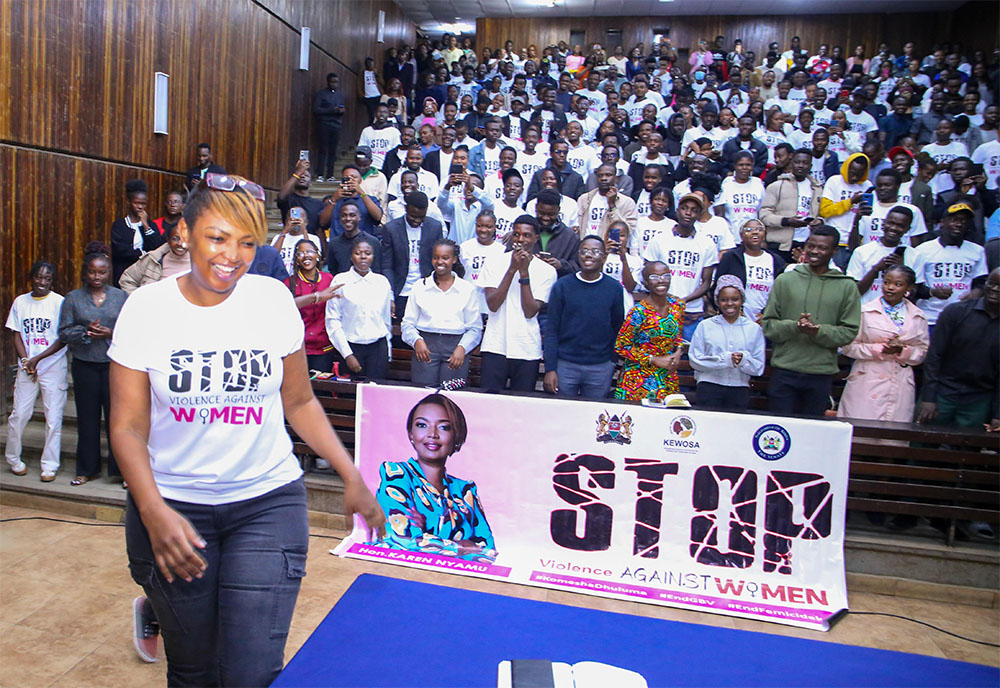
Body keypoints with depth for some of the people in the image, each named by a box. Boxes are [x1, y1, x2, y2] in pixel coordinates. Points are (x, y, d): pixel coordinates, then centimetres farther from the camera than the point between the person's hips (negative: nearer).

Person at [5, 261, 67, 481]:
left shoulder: (59, 302, -4)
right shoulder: (20, 302, 7)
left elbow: (64, 338, -7)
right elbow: (16, 334, 8)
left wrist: (38, 358, -12)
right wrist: (25, 360, -5)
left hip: (53, 366, -3)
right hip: (26, 367, 3)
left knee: (54, 418, -1)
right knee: (18, 414, 5)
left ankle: (50, 466, 10)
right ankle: (13, 458, 26)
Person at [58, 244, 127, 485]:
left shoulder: (121, 297, 4)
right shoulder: (73, 298, 6)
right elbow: (64, 332, 2)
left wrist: (111, 333, -14)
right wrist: (86, 332, -15)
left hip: (114, 363, -1)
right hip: (85, 365, 1)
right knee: (87, 417, 9)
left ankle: (120, 468, 9)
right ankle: (87, 469, 23)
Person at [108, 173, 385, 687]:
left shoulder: (273, 300, -4)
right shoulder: (147, 308, -6)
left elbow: (298, 401, 4)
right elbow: (128, 425, -5)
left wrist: (352, 476, -1)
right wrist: (153, 510, -19)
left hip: (267, 500, 0)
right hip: (173, 504, 0)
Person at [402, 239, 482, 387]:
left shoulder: (468, 289, 8)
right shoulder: (420, 286, 11)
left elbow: (475, 328, 7)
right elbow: (408, 323, 10)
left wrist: (462, 348, -9)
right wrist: (416, 340, -9)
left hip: (455, 348, 0)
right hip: (425, 346, 1)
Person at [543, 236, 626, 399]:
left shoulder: (614, 287, 2)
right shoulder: (562, 285, -1)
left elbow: (618, 329, 9)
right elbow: (551, 329, -1)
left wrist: (614, 361, 6)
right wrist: (550, 368, -7)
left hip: (601, 368, 1)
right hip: (565, 365, -1)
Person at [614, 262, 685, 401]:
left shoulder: (678, 305, 1)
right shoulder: (638, 312, -17)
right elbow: (620, 346, -14)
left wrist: (678, 351, -1)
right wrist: (655, 360, -16)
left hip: (668, 378, 5)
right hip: (639, 379, -5)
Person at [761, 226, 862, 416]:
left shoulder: (847, 287, 6)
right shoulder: (785, 280, 6)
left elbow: (850, 331, 0)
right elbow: (768, 324, 3)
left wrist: (819, 331, -16)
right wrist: (794, 327, -16)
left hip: (821, 373, 0)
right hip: (784, 371, 0)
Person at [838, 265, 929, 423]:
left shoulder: (918, 317, 11)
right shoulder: (865, 311, 2)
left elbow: (924, 351, 11)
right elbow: (848, 346, -1)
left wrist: (904, 351, -8)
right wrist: (878, 349, -12)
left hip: (901, 386, 2)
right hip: (866, 383, -2)